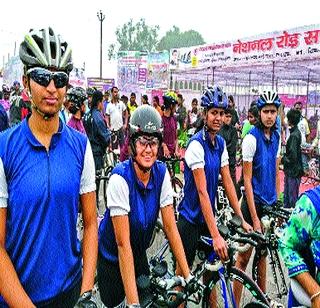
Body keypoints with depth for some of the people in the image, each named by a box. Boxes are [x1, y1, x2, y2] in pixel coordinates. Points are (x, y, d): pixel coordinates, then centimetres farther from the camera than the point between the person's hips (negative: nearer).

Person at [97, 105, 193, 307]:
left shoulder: (161, 173, -15)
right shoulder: (120, 178, -30)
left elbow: (171, 226, -13)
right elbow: (123, 243, -31)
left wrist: (188, 276, -16)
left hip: (139, 255, 4)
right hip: (113, 258, -4)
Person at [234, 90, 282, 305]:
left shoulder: (276, 137, 6)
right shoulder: (252, 138, -15)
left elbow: (277, 172, 13)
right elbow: (247, 180, -16)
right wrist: (254, 218, -17)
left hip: (270, 203, 7)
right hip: (254, 202, -7)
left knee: (263, 252, 18)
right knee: (245, 255, 0)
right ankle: (235, 303, 12)